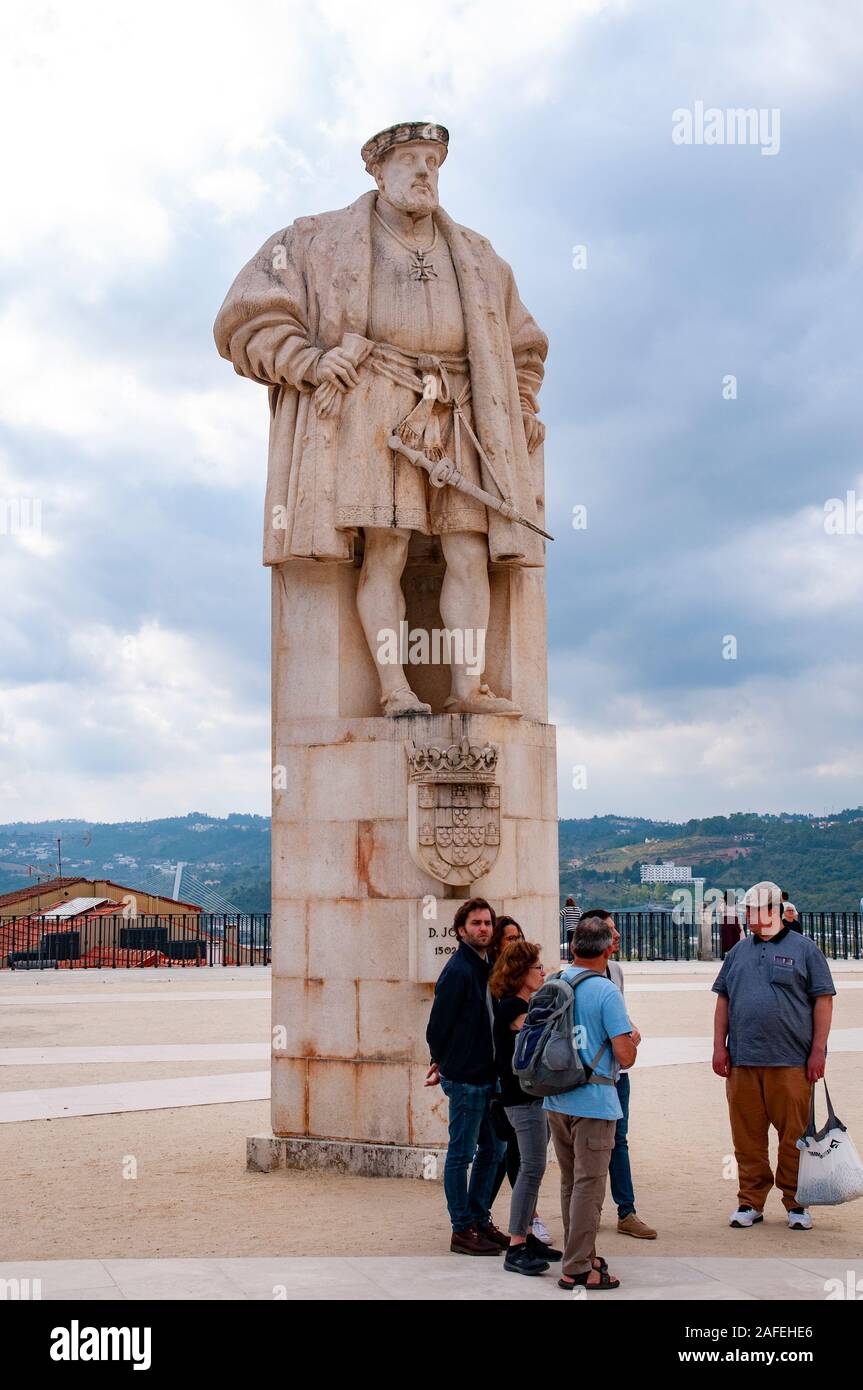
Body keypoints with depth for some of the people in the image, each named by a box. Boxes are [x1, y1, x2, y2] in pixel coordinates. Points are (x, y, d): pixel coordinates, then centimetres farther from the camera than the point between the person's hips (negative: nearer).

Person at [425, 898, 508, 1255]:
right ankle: (462, 1230, 9)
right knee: (462, 1153, 1)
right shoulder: (458, 971, -15)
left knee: (493, 1148, 15)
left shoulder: (487, 968, 11)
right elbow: (438, 1026, -13)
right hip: (465, 1077, -9)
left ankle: (480, 1219, 27)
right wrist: (443, 1063, 2)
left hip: (488, 1075, 9)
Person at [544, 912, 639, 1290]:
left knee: (570, 1182, 17)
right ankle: (578, 1269, 3)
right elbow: (625, 1057, -17)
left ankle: (581, 1255, 28)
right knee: (589, 1185, 0)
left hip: (556, 1099, 7)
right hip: (593, 1101, -7)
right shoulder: (606, 992, -15)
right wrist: (634, 1039, 6)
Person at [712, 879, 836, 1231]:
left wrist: (818, 1050, -6)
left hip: (791, 1062, -3)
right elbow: (723, 1000, 16)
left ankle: (796, 1203, 14)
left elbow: (823, 1000, 0)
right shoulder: (739, 952, 14)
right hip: (742, 1060, 4)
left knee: (794, 1135, 2)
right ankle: (751, 1201, 16)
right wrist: (719, 1046, 8)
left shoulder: (802, 948, 2)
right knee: (747, 1136, 6)